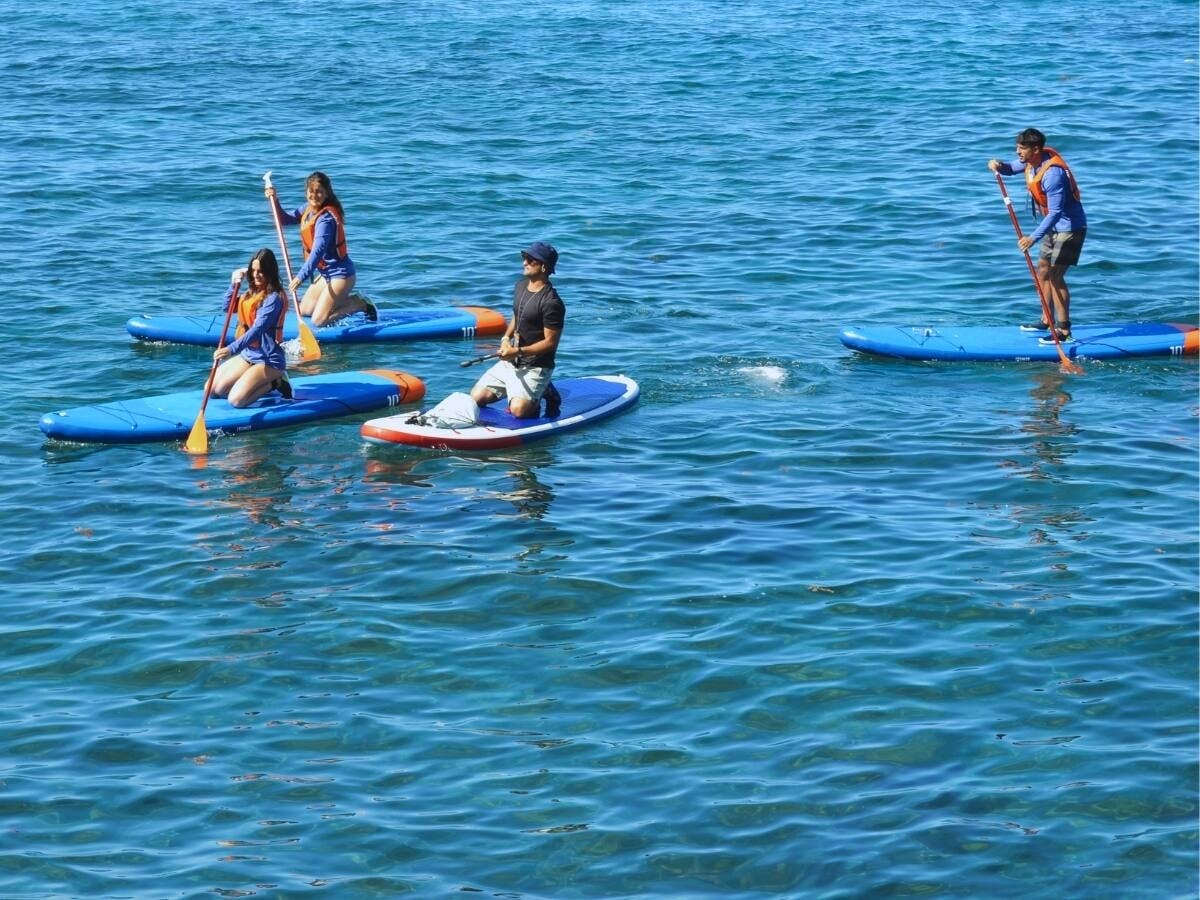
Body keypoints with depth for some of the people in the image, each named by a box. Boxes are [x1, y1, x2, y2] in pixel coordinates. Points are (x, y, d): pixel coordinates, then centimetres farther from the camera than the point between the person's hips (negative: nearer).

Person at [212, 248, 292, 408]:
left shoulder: (274, 298, -19)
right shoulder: (252, 292, 8)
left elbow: (258, 329, -29)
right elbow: (228, 307, 18)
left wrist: (232, 349, -40)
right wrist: (234, 284, 1)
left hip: (269, 360, -9)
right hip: (248, 354, 9)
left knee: (236, 400, -23)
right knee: (212, 389, 4)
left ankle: (274, 382, 0)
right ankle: (264, 382, 13)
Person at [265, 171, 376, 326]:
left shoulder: (326, 218, -25)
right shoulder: (308, 209, 2)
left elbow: (318, 250, -35)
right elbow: (286, 219, 15)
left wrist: (301, 276, -42)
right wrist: (275, 201, -3)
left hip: (340, 275, -9)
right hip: (326, 273, 9)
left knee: (318, 320, -11)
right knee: (304, 310, 17)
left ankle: (360, 304, 5)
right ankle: (348, 300, 23)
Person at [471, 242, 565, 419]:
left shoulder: (552, 303, -20)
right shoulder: (520, 286, 7)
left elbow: (550, 343, -19)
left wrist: (518, 351, -25)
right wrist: (506, 338, 2)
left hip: (535, 367, -8)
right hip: (509, 362, 8)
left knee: (518, 409, -25)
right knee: (476, 397, -1)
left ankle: (544, 394, 4)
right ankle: (517, 391, 16)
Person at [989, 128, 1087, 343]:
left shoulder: (1052, 173, -31)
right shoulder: (1032, 161, -2)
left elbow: (1055, 212, -34)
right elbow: (1012, 168, 17)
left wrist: (1034, 237, -40)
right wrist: (999, 166, -7)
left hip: (1069, 228, -10)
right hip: (1055, 227, 10)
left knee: (1055, 276, -13)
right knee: (1043, 271, 16)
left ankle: (1063, 330, -10)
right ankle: (1047, 321, 28)